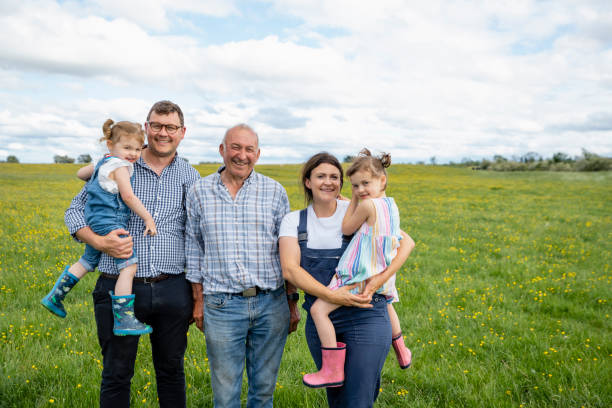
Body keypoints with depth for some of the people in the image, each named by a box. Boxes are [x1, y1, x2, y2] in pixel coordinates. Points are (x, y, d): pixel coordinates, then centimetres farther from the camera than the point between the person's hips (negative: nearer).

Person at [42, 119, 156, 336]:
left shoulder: (103, 163, 19)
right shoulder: (119, 165, -10)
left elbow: (81, 173, 36)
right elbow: (128, 197, -17)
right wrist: (148, 218, -13)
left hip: (94, 223, 10)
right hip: (110, 223, -10)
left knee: (87, 262, 26)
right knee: (129, 267, -14)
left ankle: (55, 297, 34)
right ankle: (124, 321, -16)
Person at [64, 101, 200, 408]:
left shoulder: (190, 177, 7)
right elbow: (75, 211, 7)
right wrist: (99, 241, -14)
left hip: (173, 290, 2)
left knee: (171, 370, 16)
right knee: (116, 374, 10)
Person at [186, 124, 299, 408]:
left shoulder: (275, 192, 4)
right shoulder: (199, 192, 4)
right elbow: (193, 248, 10)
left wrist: (292, 303, 6)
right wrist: (198, 300, 7)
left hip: (271, 302, 1)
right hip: (221, 304, 0)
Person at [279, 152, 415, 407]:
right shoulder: (294, 221, 3)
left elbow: (406, 242, -3)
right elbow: (289, 269, -11)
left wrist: (381, 278, -19)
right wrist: (331, 295, -24)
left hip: (365, 316, -2)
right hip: (320, 319, 3)